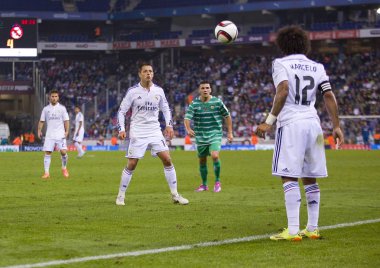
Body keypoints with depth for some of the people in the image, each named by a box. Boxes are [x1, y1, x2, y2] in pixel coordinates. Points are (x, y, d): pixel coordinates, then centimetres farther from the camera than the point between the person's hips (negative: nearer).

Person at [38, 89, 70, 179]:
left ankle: (64, 168, 14)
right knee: (47, 153, -6)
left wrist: (66, 131, -8)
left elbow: (66, 120, 3)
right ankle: (46, 172, -2)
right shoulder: (46, 109, 8)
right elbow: (42, 121, 12)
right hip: (49, 135, 1)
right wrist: (39, 130, 1)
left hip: (60, 134, -1)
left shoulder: (62, 108, 4)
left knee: (63, 151, -11)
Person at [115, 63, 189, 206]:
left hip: (155, 131, 3)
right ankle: (120, 196, 10)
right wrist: (121, 129, -11)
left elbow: (165, 109, 17)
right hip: (137, 133, -3)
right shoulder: (133, 91, -6)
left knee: (167, 160, -7)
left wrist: (169, 125, 4)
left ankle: (175, 195, 2)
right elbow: (121, 111, -1)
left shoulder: (158, 90, 4)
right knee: (131, 164, -5)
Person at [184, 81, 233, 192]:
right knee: (202, 160, 10)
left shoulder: (217, 102, -3)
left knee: (215, 156, -22)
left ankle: (217, 181, -3)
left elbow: (227, 116, 7)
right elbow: (187, 118, -13)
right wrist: (188, 129, -34)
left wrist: (230, 132, 6)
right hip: (200, 137, 2)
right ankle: (204, 185, 27)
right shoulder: (194, 104, -2)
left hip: (215, 134, -2)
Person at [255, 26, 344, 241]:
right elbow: (329, 96, 8)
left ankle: (293, 231, -13)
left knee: (289, 177, -7)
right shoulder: (317, 67, 16)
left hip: (291, 123, -6)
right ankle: (313, 228, 15)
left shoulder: (281, 64, 1)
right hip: (313, 122, 6)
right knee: (310, 178, 13)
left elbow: (283, 91, -14)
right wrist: (337, 126, 10)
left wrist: (270, 121, -13)